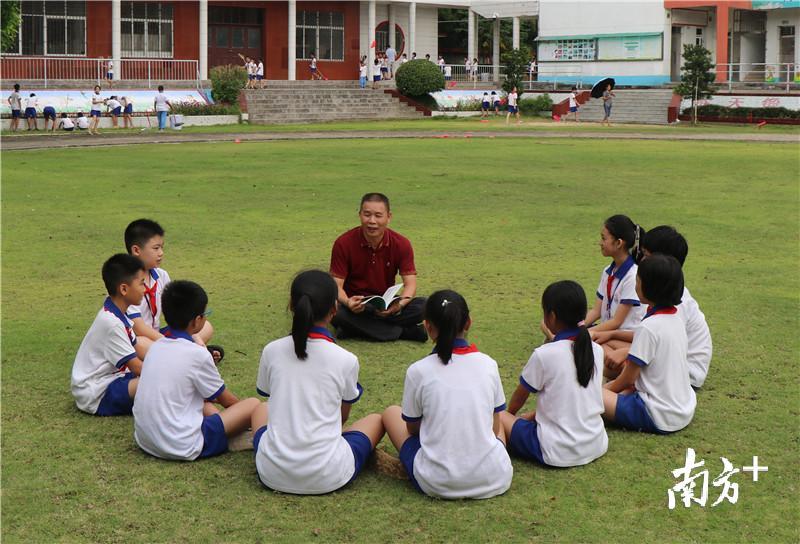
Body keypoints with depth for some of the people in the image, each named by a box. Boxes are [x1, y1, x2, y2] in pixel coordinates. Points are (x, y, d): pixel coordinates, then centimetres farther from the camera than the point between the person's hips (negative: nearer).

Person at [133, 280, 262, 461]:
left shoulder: (156, 346, 7)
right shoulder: (198, 354, -13)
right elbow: (225, 400, 3)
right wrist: (242, 406, 24)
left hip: (144, 440, 8)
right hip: (182, 448, -8)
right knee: (254, 405, -5)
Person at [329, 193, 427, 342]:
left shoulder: (401, 244, -8)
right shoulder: (343, 243, -13)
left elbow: (410, 283, -11)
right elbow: (336, 284, -14)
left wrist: (400, 304, -34)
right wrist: (347, 302, -38)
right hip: (355, 304, -1)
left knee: (422, 307, -25)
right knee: (336, 312, -37)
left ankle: (357, 328, -23)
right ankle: (405, 332, -26)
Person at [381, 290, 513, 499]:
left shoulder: (418, 371, -8)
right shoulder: (488, 365, -1)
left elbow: (412, 427, 7)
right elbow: (494, 427, 9)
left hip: (437, 484, -3)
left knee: (391, 413, 19)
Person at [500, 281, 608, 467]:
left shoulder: (543, 355, -15)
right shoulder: (596, 350, 1)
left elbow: (519, 398, 2)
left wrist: (510, 415, 24)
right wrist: (532, 416, 25)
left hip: (558, 453, -6)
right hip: (596, 446, 6)